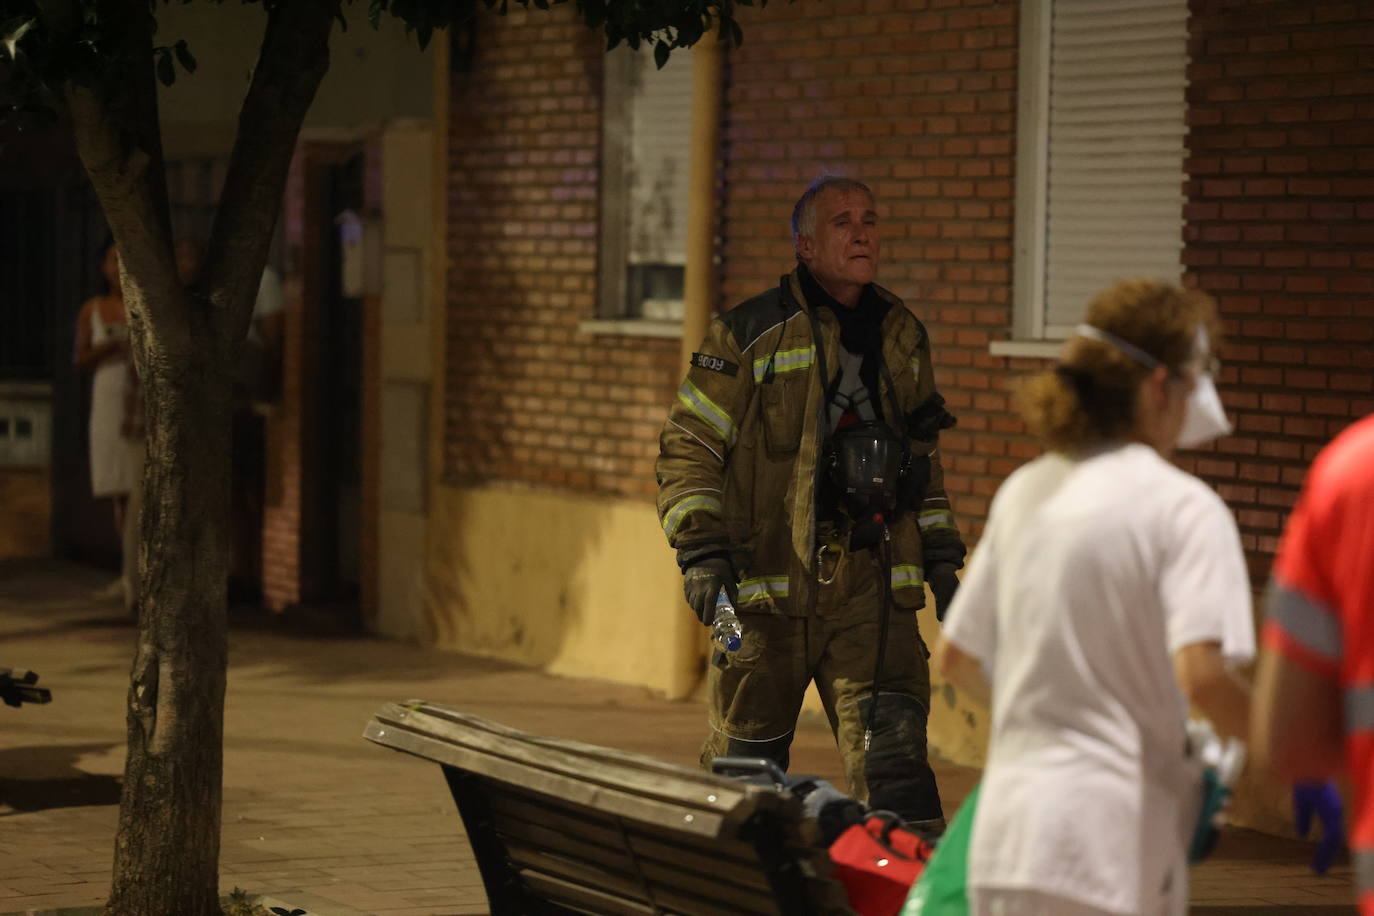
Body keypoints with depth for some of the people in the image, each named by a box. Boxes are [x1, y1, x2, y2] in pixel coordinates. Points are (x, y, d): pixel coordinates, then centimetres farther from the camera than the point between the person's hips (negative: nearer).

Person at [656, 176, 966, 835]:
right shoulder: (749, 336, -2)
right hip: (769, 588, -3)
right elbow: (687, 447, -1)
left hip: (873, 589, 3)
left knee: (894, 761, -10)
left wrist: (941, 555, 18)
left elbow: (921, 454, 25)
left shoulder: (902, 337, 14)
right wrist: (700, 552, -11)